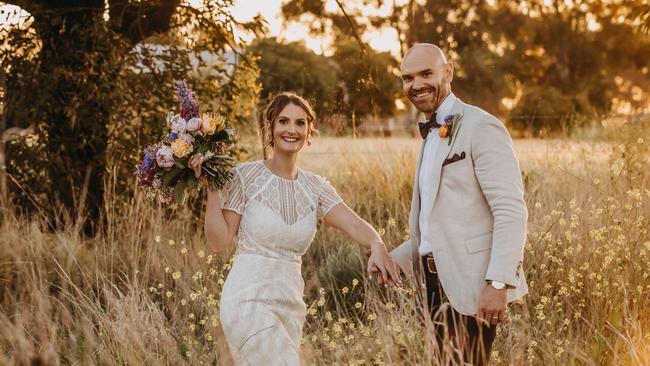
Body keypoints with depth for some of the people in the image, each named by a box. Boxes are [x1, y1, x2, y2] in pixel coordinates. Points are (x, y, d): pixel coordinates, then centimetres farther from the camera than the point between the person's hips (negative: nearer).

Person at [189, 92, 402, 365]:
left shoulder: (316, 187, 7)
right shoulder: (245, 176, -6)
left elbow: (353, 224, -10)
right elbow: (219, 241, -6)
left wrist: (377, 245, -31)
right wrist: (211, 188, -15)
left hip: (290, 304, 5)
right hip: (249, 299, -5)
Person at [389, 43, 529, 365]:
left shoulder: (481, 127, -11)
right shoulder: (432, 134, 17)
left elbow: (511, 211, -19)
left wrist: (499, 282, -25)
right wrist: (396, 259, 13)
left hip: (470, 285, -8)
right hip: (435, 279, 8)